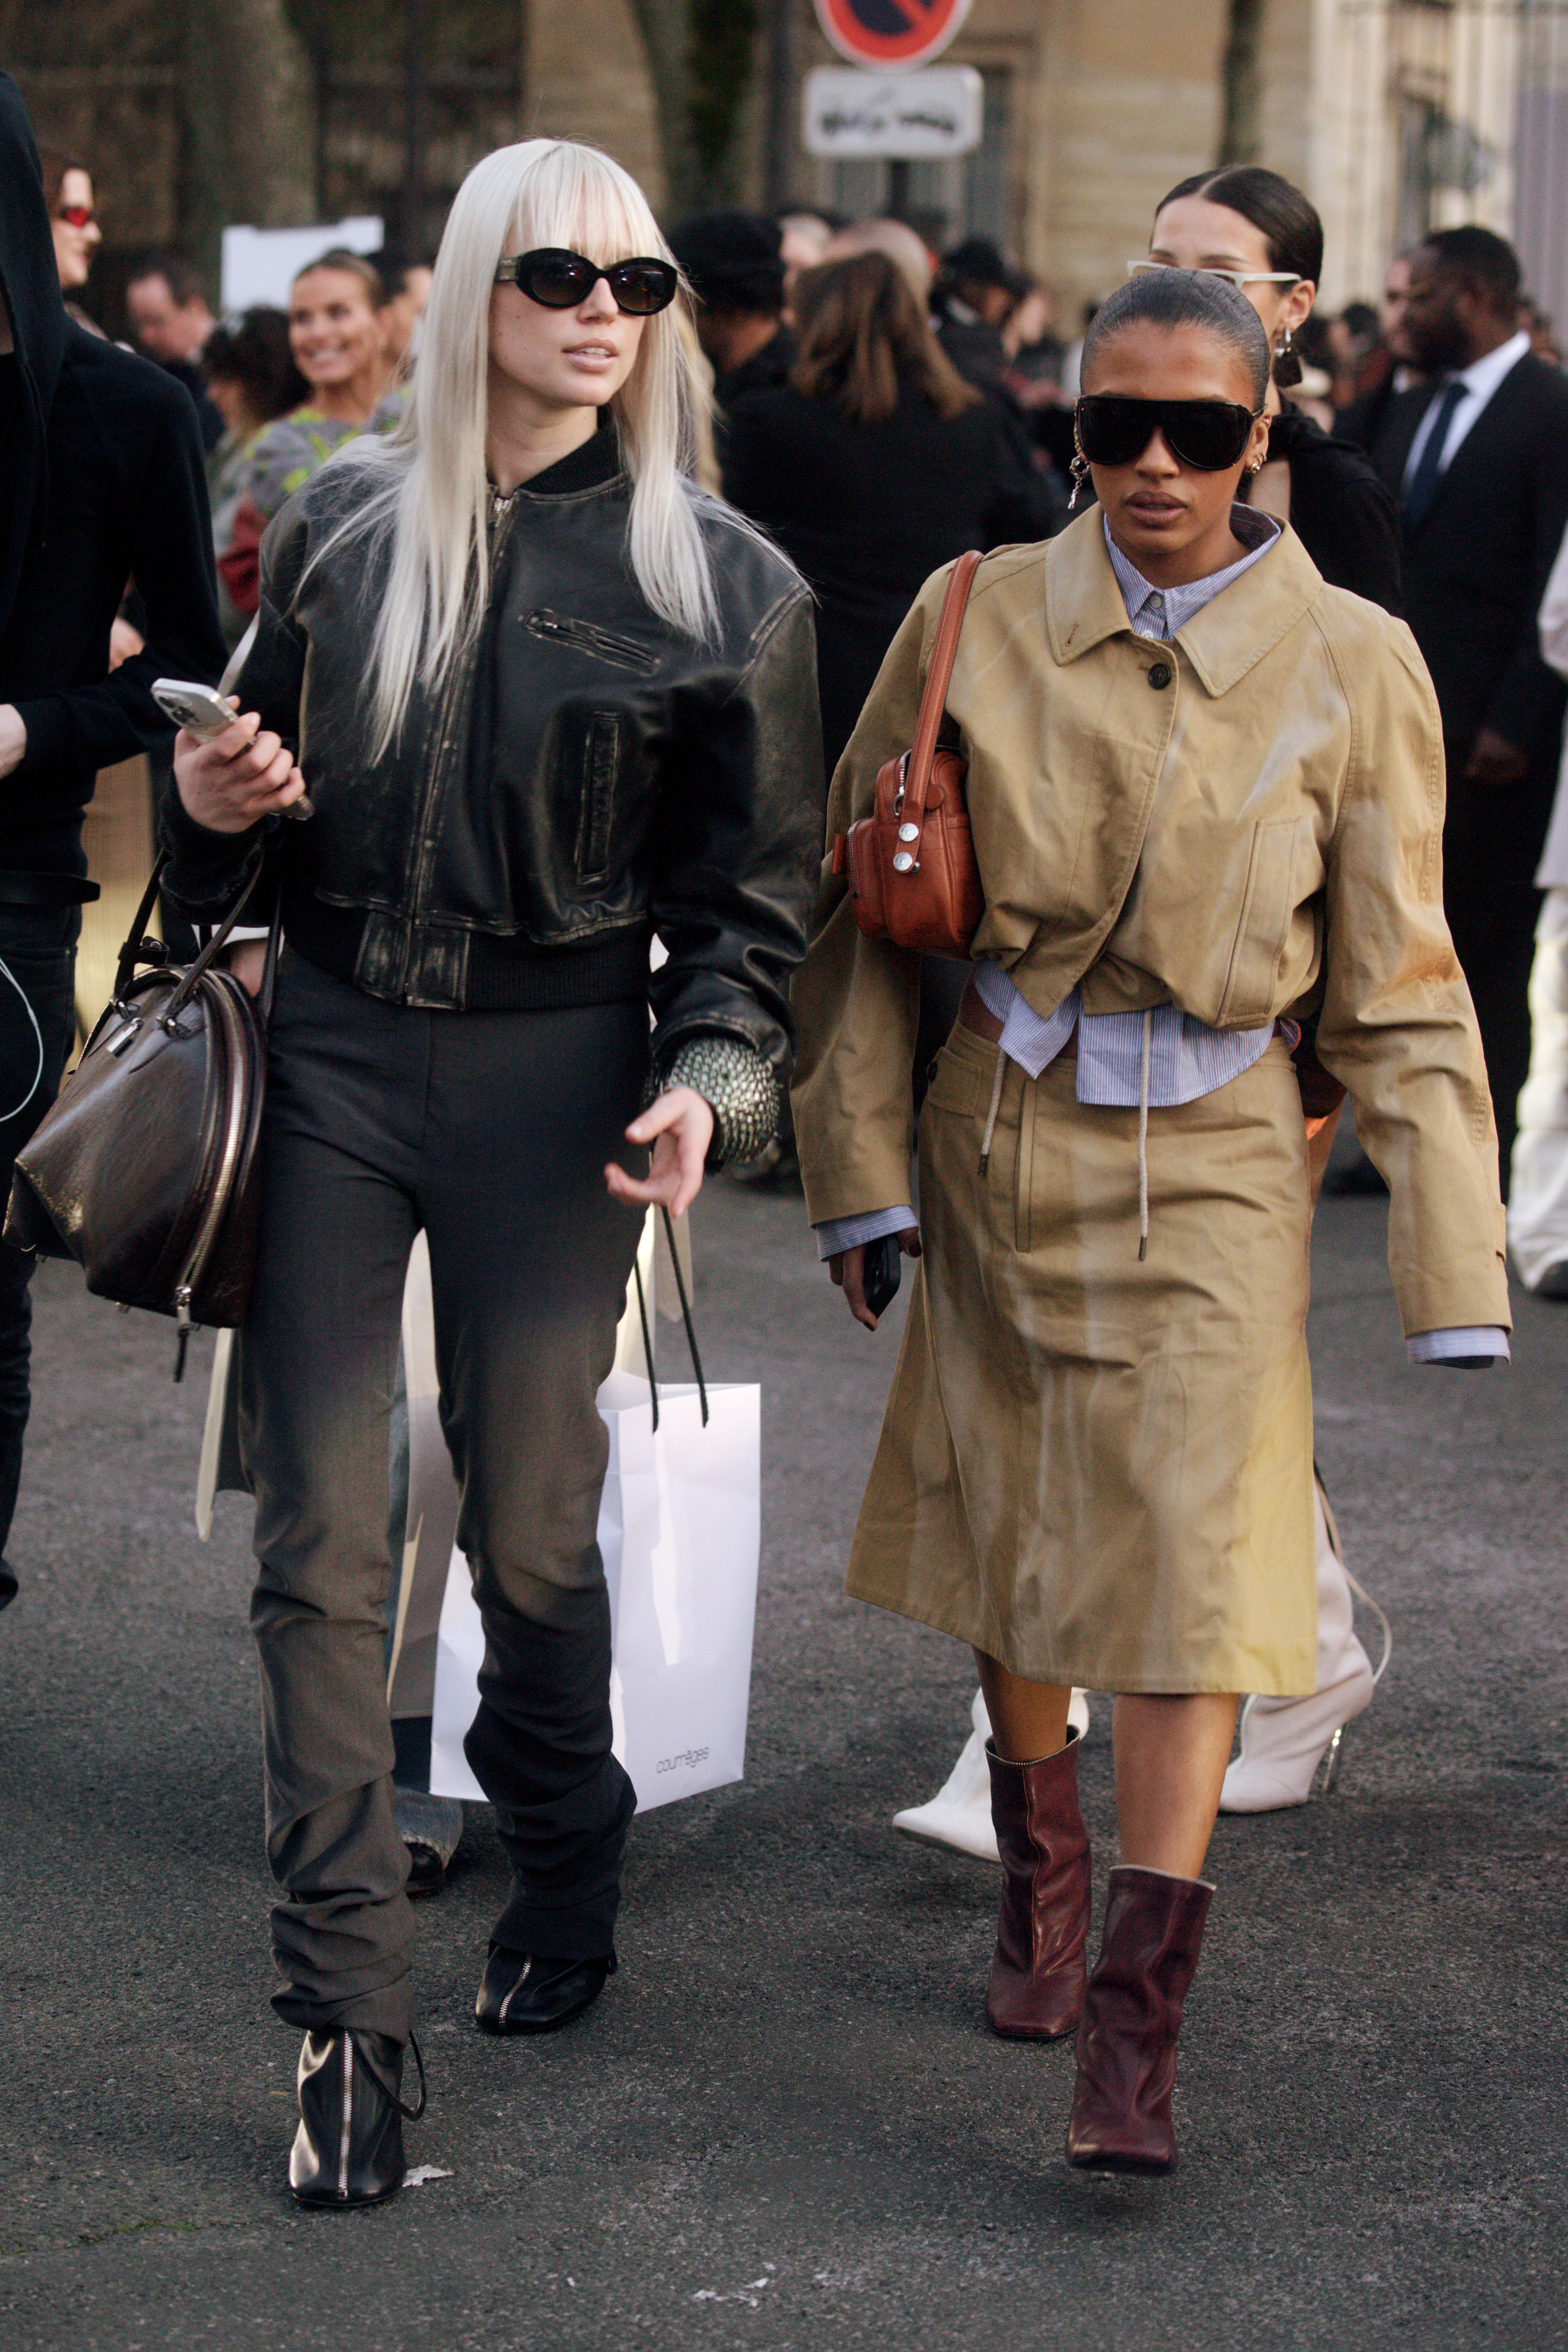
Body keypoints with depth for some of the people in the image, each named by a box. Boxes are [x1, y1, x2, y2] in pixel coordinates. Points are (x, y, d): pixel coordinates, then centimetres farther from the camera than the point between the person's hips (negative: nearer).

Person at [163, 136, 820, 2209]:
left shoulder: (715, 582, -1)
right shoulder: (345, 523, 6)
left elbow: (756, 888, 2)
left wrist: (712, 1074, -14)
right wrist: (218, 807, -5)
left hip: (556, 1070, -2)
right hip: (335, 1045, 2)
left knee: (529, 1526, 6)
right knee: (319, 1537, -3)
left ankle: (563, 1856, 36)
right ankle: (348, 2008, 3)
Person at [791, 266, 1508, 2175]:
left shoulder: (1350, 668, -5)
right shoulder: (978, 621, -3)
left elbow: (1398, 989, -1)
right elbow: (859, 904, 5)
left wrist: (1448, 1263, -5)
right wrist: (860, 1159, 1)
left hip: (1213, 1167, -2)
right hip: (1005, 1139, 2)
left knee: (1189, 1569, -10)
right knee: (1013, 1541, 14)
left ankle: (1134, 2026, -6)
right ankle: (1038, 1887, 39)